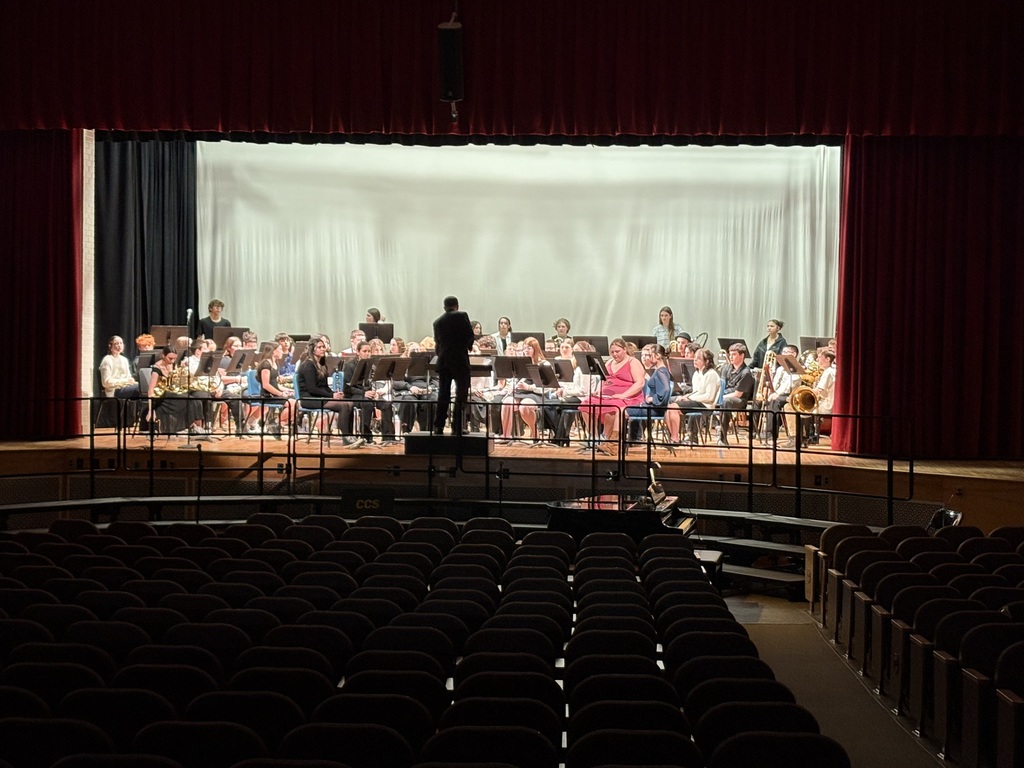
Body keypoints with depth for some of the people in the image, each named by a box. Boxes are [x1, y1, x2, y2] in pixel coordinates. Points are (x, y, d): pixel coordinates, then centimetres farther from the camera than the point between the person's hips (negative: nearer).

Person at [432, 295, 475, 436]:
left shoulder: (437, 322, 10)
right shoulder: (462, 316, -4)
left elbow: (437, 343, 13)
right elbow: (470, 335, -5)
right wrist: (468, 346, 13)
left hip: (443, 361, 4)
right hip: (460, 360, -4)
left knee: (443, 395, 10)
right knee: (461, 396, 1)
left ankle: (438, 427, 7)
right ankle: (457, 428, -2)